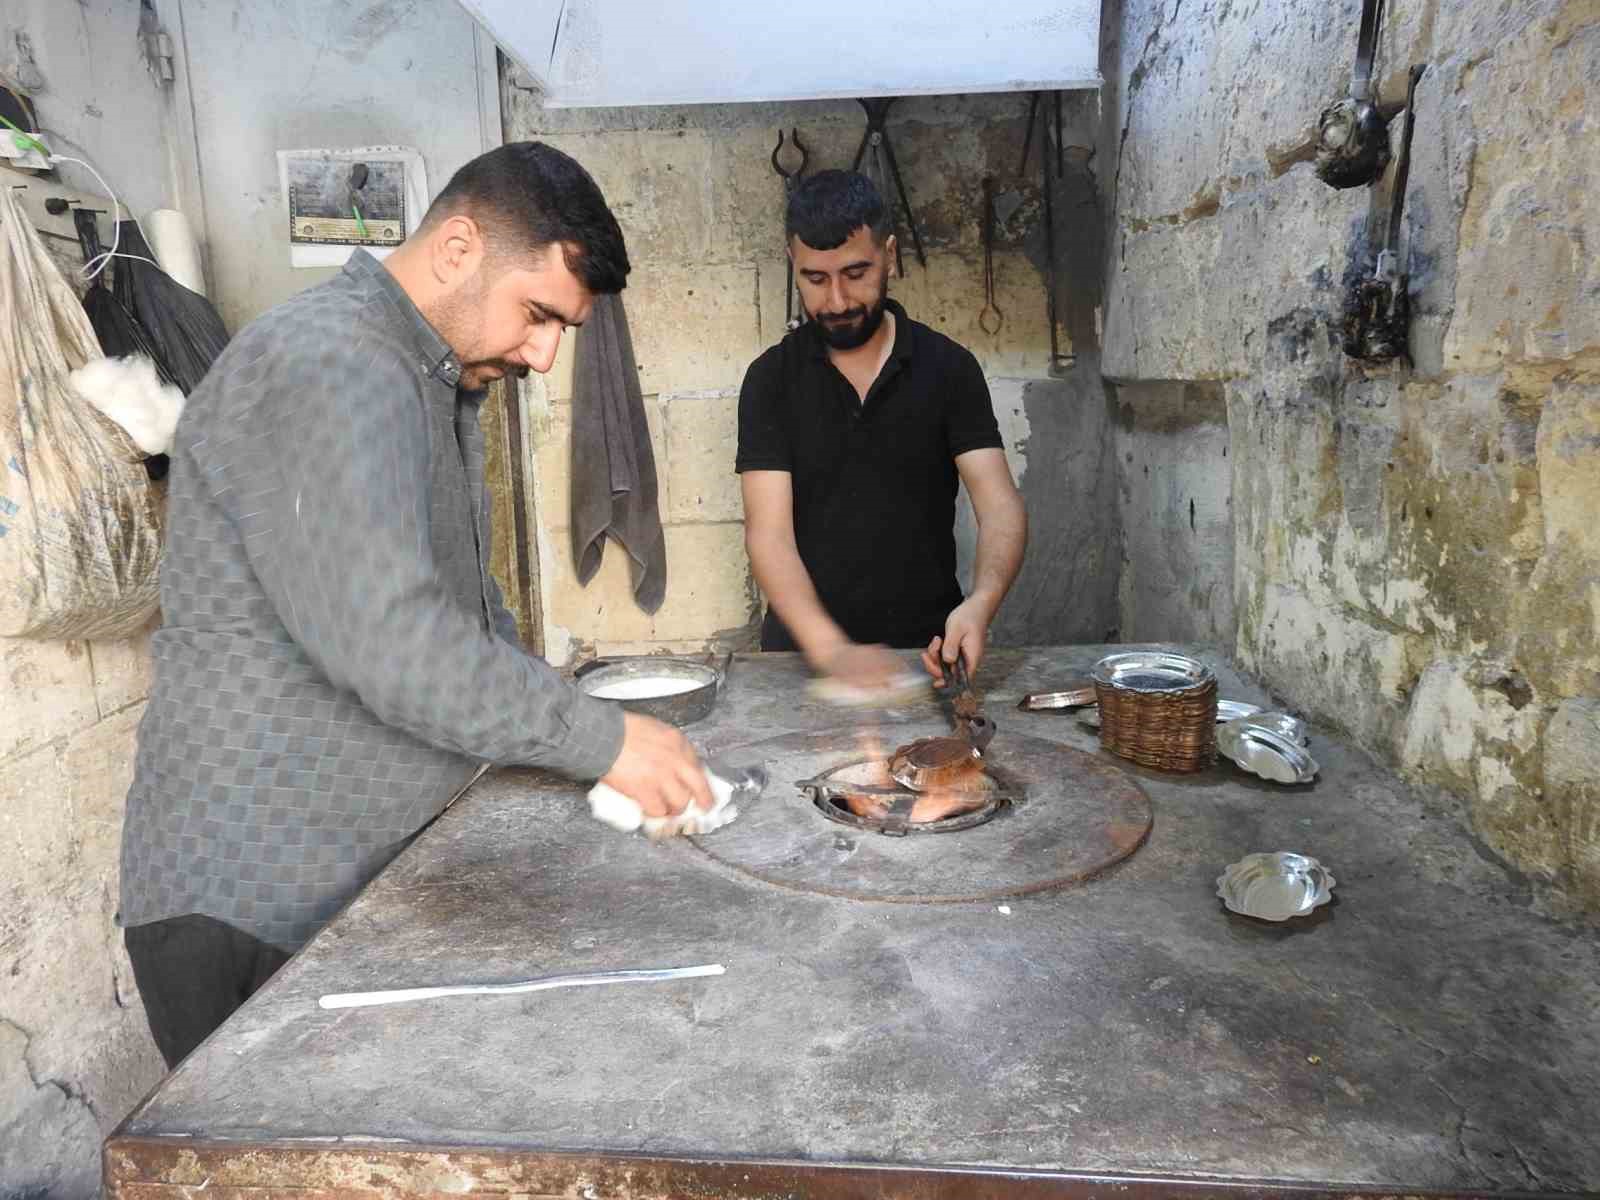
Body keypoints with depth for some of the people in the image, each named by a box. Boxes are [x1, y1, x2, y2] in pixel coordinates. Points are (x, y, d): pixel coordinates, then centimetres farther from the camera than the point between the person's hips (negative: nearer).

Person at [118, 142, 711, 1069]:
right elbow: (385, 637, -29)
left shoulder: (440, 382, 14)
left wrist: (562, 723, 5)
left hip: (380, 870, 9)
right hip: (254, 896, -9)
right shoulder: (327, 366, -19)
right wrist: (601, 738, -22)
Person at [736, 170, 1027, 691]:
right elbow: (768, 531, -8)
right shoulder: (772, 379, 0)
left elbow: (999, 505, -6)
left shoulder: (949, 368, 1)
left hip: (926, 649, 0)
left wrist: (980, 604, -27)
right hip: (806, 653, 0)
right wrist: (830, 650, -23)